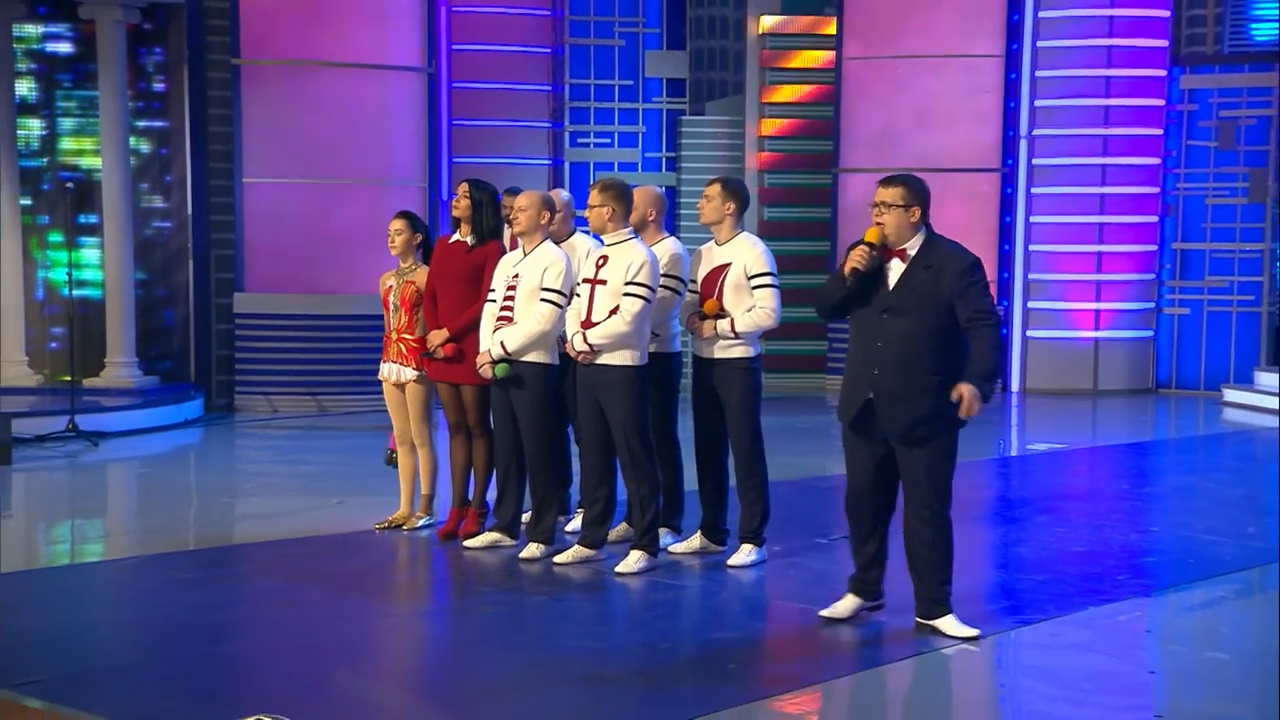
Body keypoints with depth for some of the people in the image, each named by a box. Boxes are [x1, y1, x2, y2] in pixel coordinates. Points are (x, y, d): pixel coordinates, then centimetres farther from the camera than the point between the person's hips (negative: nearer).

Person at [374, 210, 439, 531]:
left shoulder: (426, 276, -10)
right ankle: (405, 507, 15)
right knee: (402, 438, 10)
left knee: (421, 437, -2)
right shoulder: (386, 280, 13)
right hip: (391, 360, 8)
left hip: (417, 360, -8)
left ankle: (426, 508, 4)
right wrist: (388, 356, 16)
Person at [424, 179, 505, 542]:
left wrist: (448, 332, -10)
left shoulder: (492, 248, -4)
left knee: (477, 426, 0)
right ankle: (457, 508, 12)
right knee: (455, 427, 8)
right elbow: (430, 295, 11)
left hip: (473, 348, -6)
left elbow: (488, 301, -11)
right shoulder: (443, 245, 15)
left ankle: (477, 509, 6)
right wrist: (435, 338, -3)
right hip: (441, 348, 6)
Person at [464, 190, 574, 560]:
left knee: (537, 451, -2)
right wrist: (487, 355, -2)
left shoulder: (554, 261, -7)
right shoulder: (506, 261, 18)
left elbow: (545, 320, -16)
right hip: (499, 366, 7)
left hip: (534, 367, -7)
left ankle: (541, 535, 6)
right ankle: (505, 526, 22)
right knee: (504, 448, 12)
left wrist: (497, 350, -13)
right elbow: (490, 310, 15)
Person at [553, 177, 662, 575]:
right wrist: (573, 340, -5)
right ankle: (592, 539, 22)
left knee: (634, 458, -2)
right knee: (593, 455, 13)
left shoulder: (639, 257, -12)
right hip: (587, 367, 8)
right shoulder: (594, 255, 16)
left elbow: (628, 320, -19)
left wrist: (583, 339, -9)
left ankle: (644, 546, 4)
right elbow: (576, 306, 15)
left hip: (622, 369, -8)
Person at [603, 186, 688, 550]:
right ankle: (637, 517, 19)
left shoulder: (672, 253, -10)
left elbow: (656, 310, -18)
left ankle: (668, 523, 6)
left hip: (658, 356, -7)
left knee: (662, 440, -1)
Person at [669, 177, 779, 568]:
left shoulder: (753, 252, -11)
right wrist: (693, 320, -7)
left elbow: (769, 313, -18)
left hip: (738, 364, -8)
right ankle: (711, 532, 23)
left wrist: (720, 326, -15)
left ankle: (752, 540, 4)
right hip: (703, 362, 8)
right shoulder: (701, 255, 14)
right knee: (707, 448, 13)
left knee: (746, 450, -2)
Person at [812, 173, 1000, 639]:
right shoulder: (862, 256, 9)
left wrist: (976, 380, -28)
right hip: (863, 409, 5)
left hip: (924, 413, -5)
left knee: (928, 511, 2)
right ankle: (864, 590, 32)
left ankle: (934, 607, 13)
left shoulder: (955, 263, -8)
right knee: (863, 504, 15)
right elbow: (826, 310, 7)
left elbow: (983, 326, -13)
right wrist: (846, 275, -12)